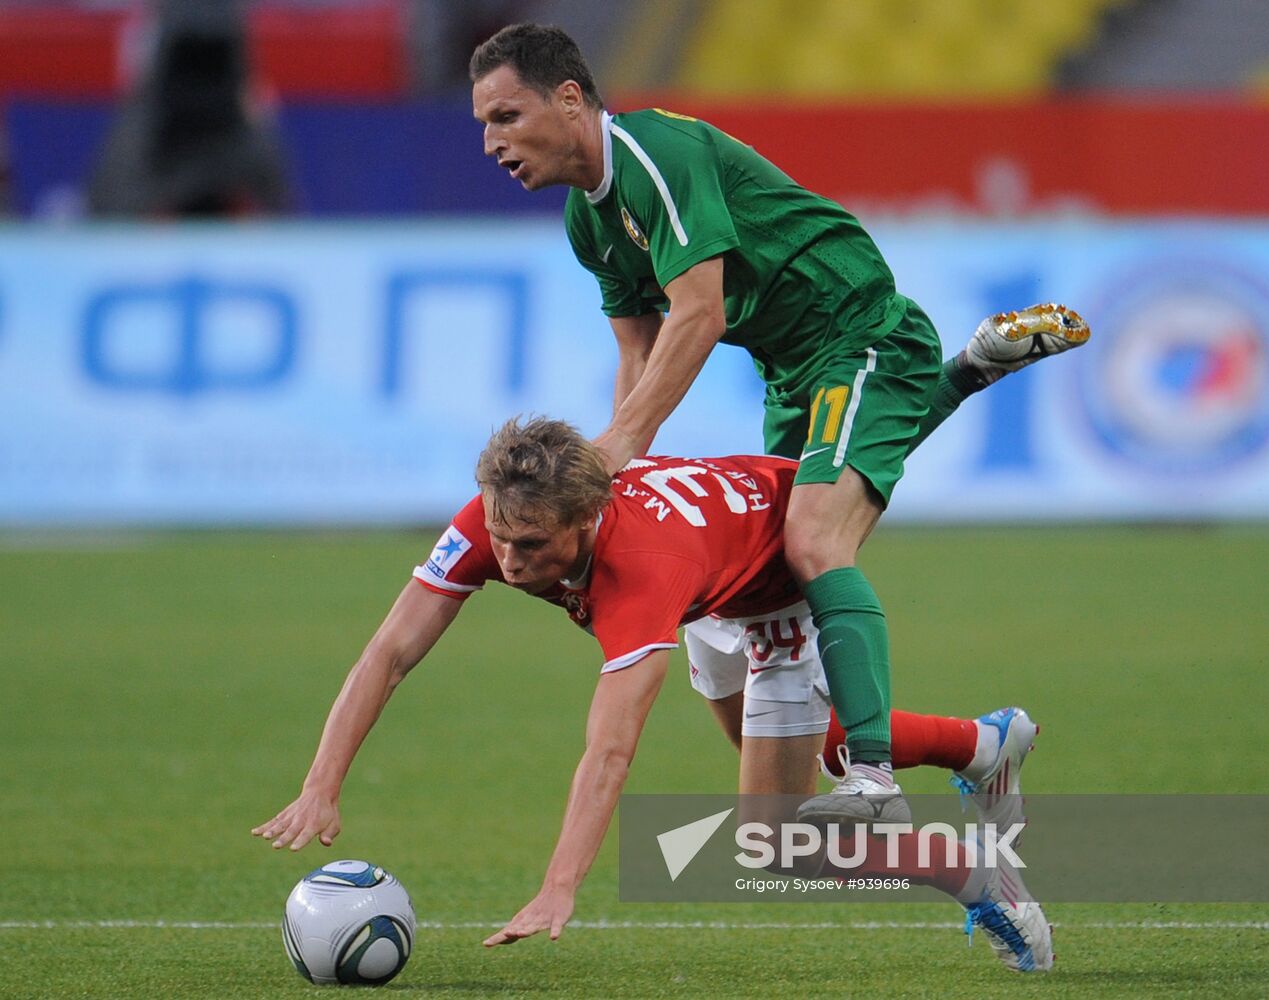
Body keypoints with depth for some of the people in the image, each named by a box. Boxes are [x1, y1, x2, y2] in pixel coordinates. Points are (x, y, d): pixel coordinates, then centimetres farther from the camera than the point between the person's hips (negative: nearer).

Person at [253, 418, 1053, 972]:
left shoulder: (640, 565, -48)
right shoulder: (496, 522, -32)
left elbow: (610, 751, -56)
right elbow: (392, 652, -31)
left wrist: (558, 893, -65)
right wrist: (322, 789, -42)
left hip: (792, 570, -8)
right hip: (718, 601, 8)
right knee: (761, 740, 31)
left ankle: (985, 890, 7)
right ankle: (986, 743, 50)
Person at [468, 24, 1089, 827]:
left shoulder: (657, 152, -23)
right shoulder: (589, 216, 7)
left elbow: (700, 316, -30)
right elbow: (639, 351, 12)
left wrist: (620, 443, -33)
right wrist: (613, 475, -2)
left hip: (864, 334, -10)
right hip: (791, 364, 10)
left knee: (814, 542, -29)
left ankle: (874, 779, -38)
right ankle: (971, 369, 35)